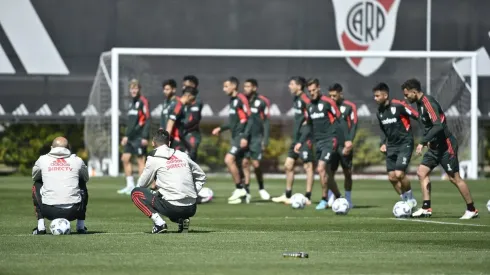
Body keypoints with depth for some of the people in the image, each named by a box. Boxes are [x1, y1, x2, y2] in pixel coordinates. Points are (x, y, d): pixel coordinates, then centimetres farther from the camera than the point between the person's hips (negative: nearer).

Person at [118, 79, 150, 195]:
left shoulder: (143, 102, -10)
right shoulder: (132, 102, 17)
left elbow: (147, 120, -15)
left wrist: (145, 137, -19)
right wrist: (126, 136, 22)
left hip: (139, 137, -9)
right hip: (131, 137, 9)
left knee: (140, 160, -5)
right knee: (125, 158, 8)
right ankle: (130, 186, 14)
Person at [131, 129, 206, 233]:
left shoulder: (153, 159, 0)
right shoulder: (183, 155, 13)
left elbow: (141, 185, 8)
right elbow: (201, 177, 20)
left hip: (172, 208, -5)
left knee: (136, 193, 11)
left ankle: (159, 222, -6)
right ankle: (183, 220, 8)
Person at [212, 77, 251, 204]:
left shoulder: (241, 99, -12)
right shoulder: (232, 100, 16)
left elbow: (248, 119, -17)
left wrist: (245, 137, -22)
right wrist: (221, 128, 17)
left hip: (241, 136, -10)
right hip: (235, 136, 10)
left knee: (229, 159, -18)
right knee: (235, 163, 8)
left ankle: (239, 188, -11)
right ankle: (242, 194, 14)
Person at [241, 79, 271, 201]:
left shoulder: (262, 102, -5)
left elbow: (266, 122, -3)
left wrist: (265, 140, -6)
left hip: (256, 138, -3)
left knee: (256, 164, -5)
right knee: (244, 163, -4)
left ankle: (261, 188, 16)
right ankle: (246, 191, 0)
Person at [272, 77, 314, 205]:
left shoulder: (305, 100, -15)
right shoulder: (296, 99, 13)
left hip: (305, 137, -10)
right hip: (296, 137, 10)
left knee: (308, 166, -3)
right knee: (288, 166, 12)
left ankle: (308, 198, 0)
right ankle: (287, 196, 20)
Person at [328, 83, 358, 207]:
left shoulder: (350, 107, -1)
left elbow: (354, 124, -8)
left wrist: (350, 140, -20)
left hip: (345, 145, -2)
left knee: (347, 173, 4)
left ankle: (348, 200, 12)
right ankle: (330, 199, -5)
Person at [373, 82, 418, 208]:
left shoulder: (398, 106, -17)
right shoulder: (380, 112, 7)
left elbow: (417, 116, -15)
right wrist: (383, 143, 9)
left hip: (404, 144, -8)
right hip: (391, 146, 8)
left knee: (399, 174, -18)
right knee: (392, 177, 3)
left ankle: (410, 199, 5)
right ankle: (406, 202, 17)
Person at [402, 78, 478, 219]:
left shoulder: (428, 102, -21)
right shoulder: (420, 103, 9)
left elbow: (438, 126, -31)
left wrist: (423, 142, -33)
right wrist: (428, 141, 17)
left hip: (446, 145, -10)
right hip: (435, 145, 10)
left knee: (454, 178, -4)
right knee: (422, 172, 1)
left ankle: (471, 210, 6)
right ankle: (426, 208, 1)